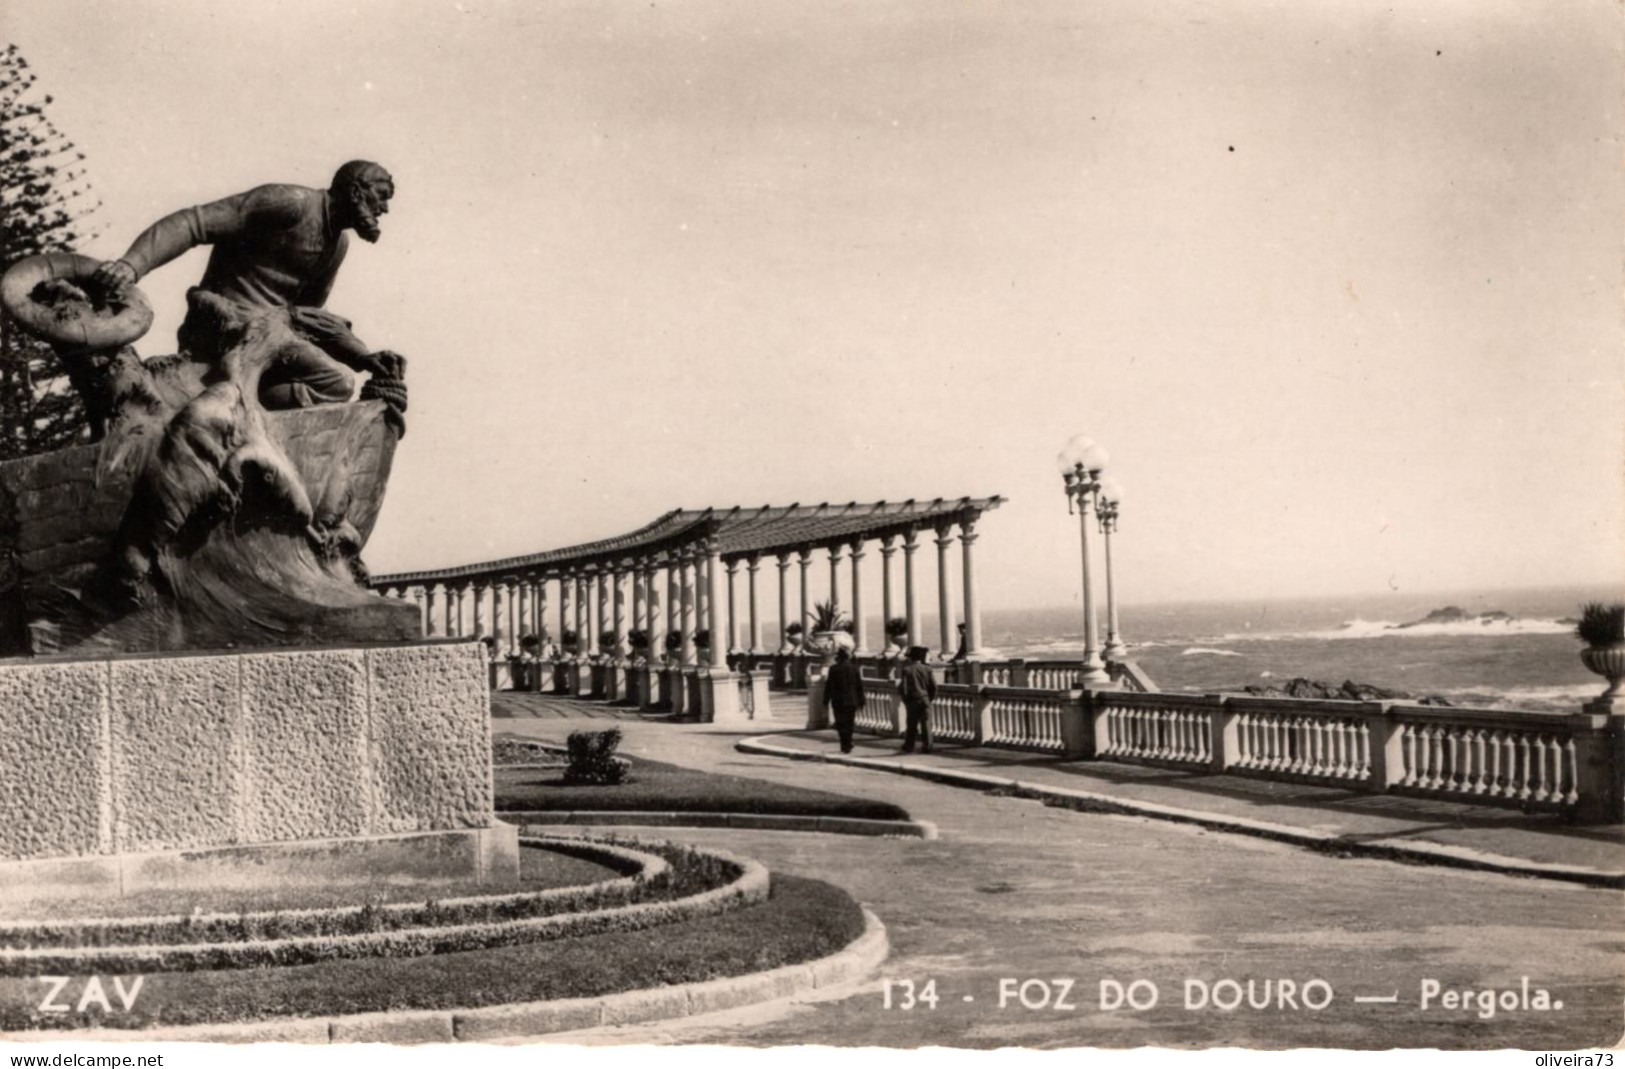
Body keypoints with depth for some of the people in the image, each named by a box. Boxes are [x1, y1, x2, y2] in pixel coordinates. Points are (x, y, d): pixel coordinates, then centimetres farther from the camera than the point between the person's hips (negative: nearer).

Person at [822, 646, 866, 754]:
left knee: (841, 724, 1)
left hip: (838, 701, -3)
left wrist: (826, 701, 0)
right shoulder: (854, 668, 1)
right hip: (852, 701, 3)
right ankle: (847, 746, 19)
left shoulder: (834, 669, -9)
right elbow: (860, 686, 4)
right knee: (849, 724, 14)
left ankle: (845, 745, -12)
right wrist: (861, 702, 12)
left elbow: (829, 686, -7)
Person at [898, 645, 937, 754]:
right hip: (925, 699, 1)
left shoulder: (907, 670, -9)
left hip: (912, 700, -1)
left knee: (912, 724, 9)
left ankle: (909, 746, 17)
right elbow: (933, 686, -2)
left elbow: (903, 687, -11)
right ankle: (926, 746, 4)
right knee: (926, 723, 5)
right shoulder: (926, 670, -1)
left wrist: (905, 699, 5)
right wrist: (930, 698, 12)